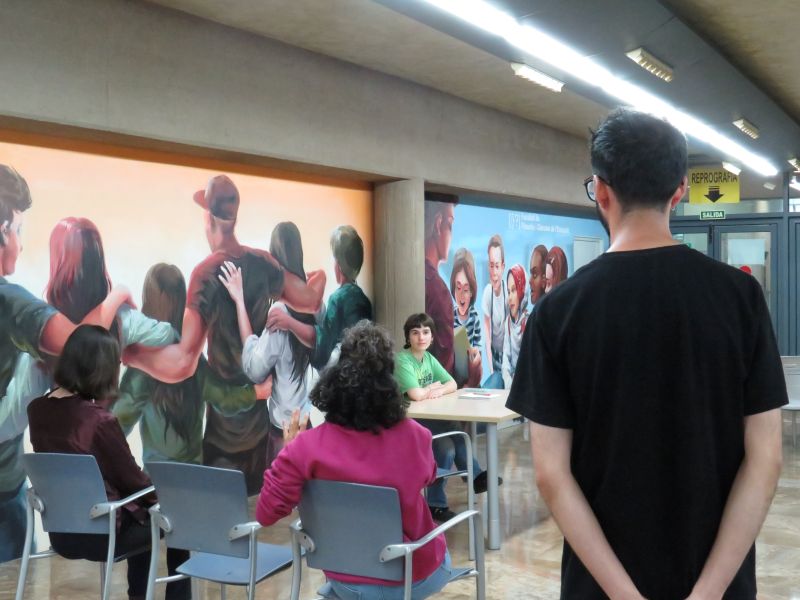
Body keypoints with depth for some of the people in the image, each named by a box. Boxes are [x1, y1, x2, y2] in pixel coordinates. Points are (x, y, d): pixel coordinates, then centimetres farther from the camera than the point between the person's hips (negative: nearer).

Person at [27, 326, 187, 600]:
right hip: (99, 534, -7)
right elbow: (132, 479, -11)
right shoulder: (99, 420, -24)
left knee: (141, 514, 31)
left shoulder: (36, 410, -3)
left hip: (60, 533, 7)